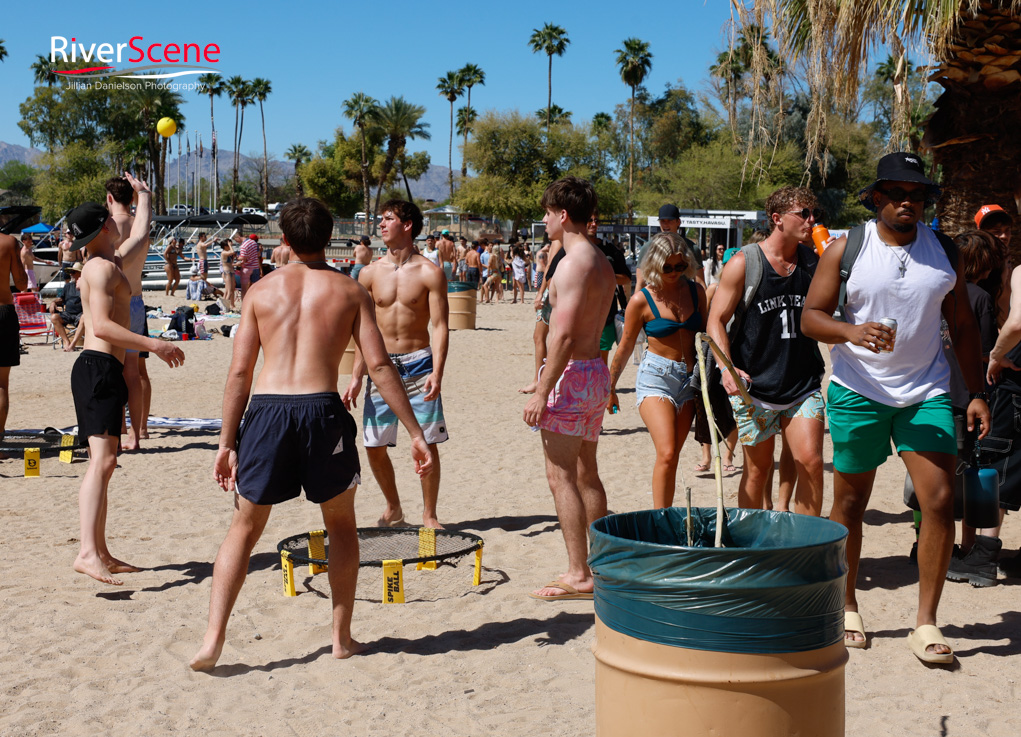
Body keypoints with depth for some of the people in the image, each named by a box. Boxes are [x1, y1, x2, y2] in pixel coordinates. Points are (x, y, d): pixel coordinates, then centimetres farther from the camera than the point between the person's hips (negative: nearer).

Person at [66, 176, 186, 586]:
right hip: (99, 368, -11)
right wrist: (154, 345, -23)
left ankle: (101, 552, 15)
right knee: (101, 460, -21)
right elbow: (102, 325, -21)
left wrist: (143, 195, 54)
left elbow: (139, 234, 41)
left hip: (102, 371, 11)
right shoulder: (102, 268, -9)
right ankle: (87, 553, -31)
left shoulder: (103, 266, 22)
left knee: (104, 463, 11)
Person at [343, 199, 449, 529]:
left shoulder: (430, 273, -4)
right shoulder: (370, 273, 5)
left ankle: (429, 514, 14)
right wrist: (356, 376, 5)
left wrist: (437, 374, -18)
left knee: (427, 443, -2)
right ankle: (393, 507, 25)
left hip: (418, 365, -3)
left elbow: (440, 327, -7)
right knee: (374, 445, 4)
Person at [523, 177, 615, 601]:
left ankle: (578, 576, -3)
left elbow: (564, 335, -23)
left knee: (561, 476, -5)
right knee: (586, 474, 16)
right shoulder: (601, 263, 14)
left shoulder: (573, 264, -16)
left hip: (572, 374, -10)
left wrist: (542, 391, -22)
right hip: (597, 371, 10)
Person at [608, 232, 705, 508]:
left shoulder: (696, 291, 5)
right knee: (667, 454, -17)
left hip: (689, 377, 4)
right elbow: (625, 346, 4)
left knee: (671, 456, 5)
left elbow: (705, 333, 18)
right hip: (656, 375, -4)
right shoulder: (642, 300, -7)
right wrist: (610, 386, 10)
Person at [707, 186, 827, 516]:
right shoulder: (743, 263, -7)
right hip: (754, 385, -3)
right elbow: (716, 320, -6)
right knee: (758, 469, 7)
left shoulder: (813, 261, 5)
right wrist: (727, 366, -22)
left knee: (810, 462, -10)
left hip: (803, 385, 3)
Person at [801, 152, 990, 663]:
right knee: (850, 504, 7)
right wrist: (850, 331, -25)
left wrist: (975, 392, 5)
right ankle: (846, 607, 26)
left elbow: (963, 325, 11)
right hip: (858, 392, -2)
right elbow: (810, 316, -5)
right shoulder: (845, 249, -2)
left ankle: (925, 622, 2)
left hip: (927, 392, 2)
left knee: (940, 501, -9)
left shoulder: (944, 251, 6)